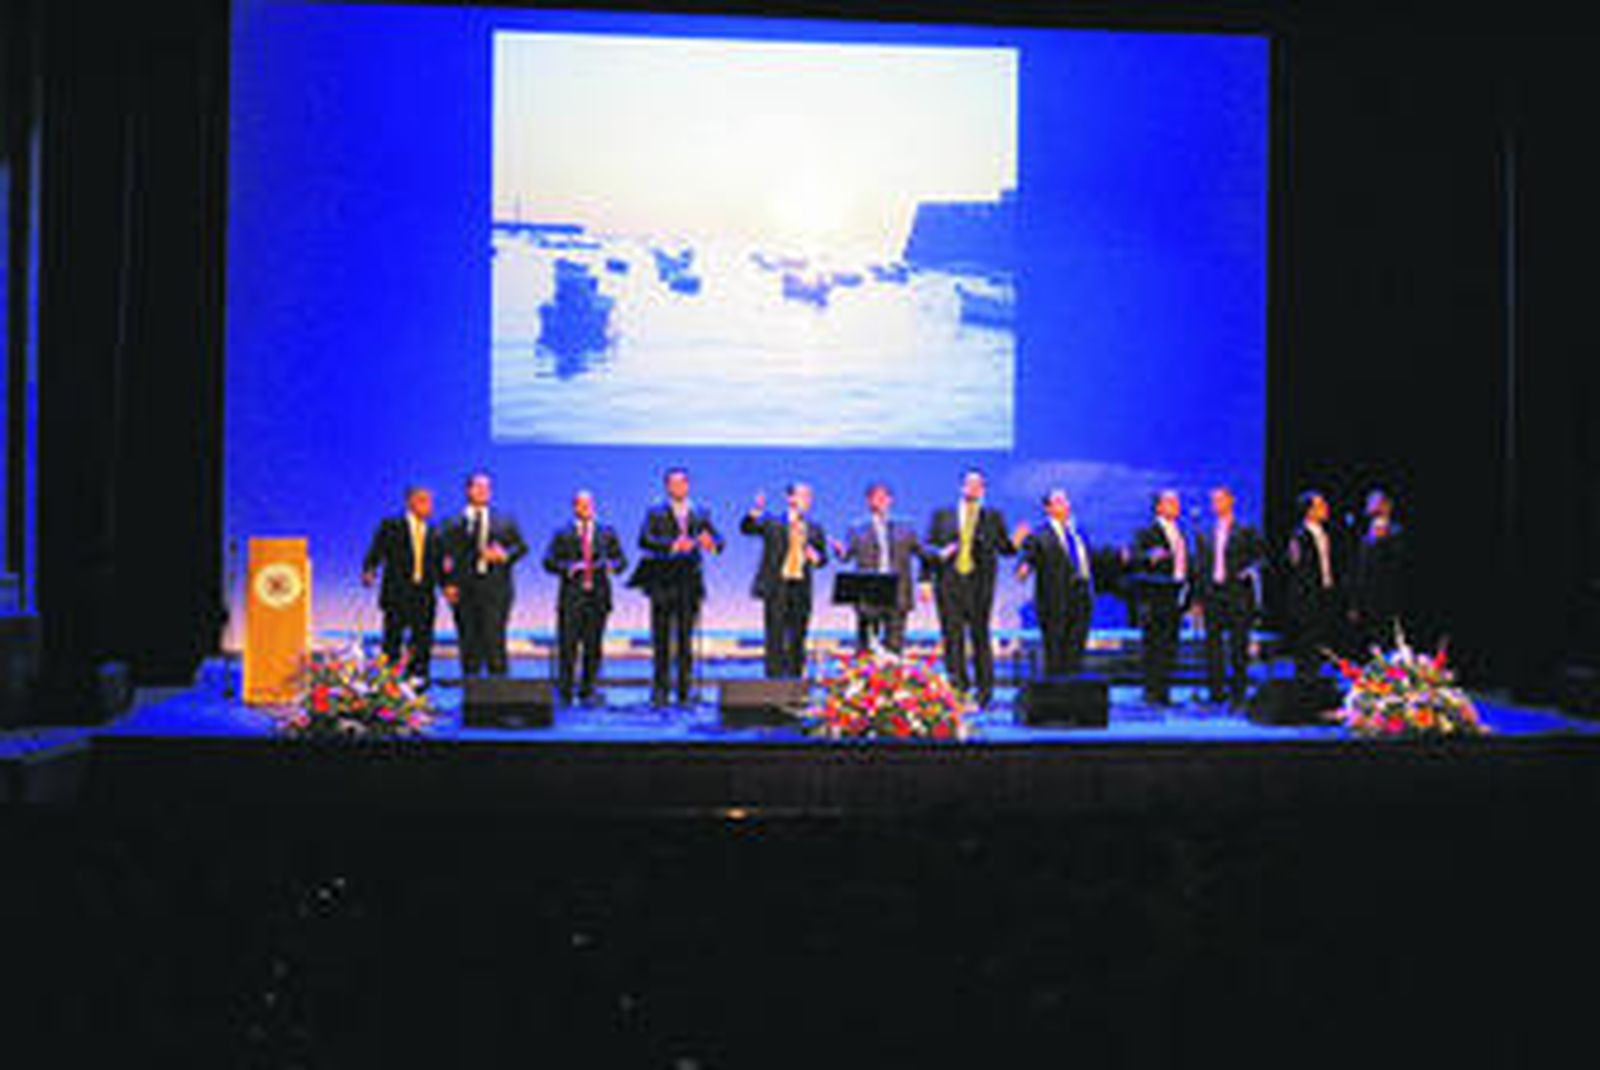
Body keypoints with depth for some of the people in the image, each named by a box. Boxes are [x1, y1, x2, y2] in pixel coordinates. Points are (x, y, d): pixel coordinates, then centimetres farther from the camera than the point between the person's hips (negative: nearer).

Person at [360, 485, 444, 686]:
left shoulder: (433, 533, 14)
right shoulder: (391, 526, 3)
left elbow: (438, 564, 11)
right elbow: (375, 553, 0)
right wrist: (369, 571, -17)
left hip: (425, 598, 3)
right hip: (397, 595, -3)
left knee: (422, 643, 2)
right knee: (392, 641, -2)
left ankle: (417, 681, 9)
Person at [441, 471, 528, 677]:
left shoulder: (505, 520, 16)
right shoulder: (454, 523, 10)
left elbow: (521, 547, 12)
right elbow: (446, 557, 3)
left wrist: (505, 555, -8)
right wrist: (448, 584, -10)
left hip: (495, 589, 0)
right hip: (464, 592, 0)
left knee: (495, 641, -9)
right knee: (469, 643, 1)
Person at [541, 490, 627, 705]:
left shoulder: (607, 533, 14)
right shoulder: (563, 533, 9)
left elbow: (621, 560, 11)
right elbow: (549, 561, 2)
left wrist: (611, 565, -10)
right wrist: (568, 568, -14)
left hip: (598, 596, 2)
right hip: (571, 596, -2)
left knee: (593, 647, 2)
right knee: (567, 646, -5)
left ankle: (587, 692, 11)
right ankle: (564, 693, 2)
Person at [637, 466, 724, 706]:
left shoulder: (700, 515, 14)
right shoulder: (656, 514, 5)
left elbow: (718, 540, 5)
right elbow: (644, 540, -11)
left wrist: (711, 543, -19)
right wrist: (673, 545, -26)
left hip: (690, 585, 2)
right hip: (663, 585, -2)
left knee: (686, 639, 3)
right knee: (662, 640, -1)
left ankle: (684, 692, 8)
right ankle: (660, 691, 5)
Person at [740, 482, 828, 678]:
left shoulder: (815, 529, 14)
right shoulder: (772, 523, 5)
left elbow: (823, 558, 14)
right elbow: (746, 528, -6)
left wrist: (815, 557, -8)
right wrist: (757, 510, -22)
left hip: (801, 590, 3)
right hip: (776, 588, -3)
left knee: (797, 640, 4)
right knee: (775, 638, -3)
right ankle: (774, 680, 1)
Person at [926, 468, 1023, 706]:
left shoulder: (993, 517, 12)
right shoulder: (942, 515, 12)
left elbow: (1005, 549, 8)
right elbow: (927, 546, 10)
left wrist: (1017, 540, -11)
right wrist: (940, 553, -9)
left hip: (979, 584, -1)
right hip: (949, 583, 1)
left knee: (980, 635, -3)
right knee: (953, 636, -2)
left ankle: (985, 691, 5)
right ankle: (957, 688, 7)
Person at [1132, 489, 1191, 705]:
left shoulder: (1181, 532, 18)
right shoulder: (1147, 532, -4)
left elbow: (1185, 562, 21)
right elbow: (1135, 557, -16)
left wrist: (1188, 592, 16)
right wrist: (1151, 557, -35)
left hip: (1175, 595, 7)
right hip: (1154, 596, -7)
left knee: (1170, 647, 8)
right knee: (1153, 645, -6)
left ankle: (1164, 692, 14)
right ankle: (1151, 693, -3)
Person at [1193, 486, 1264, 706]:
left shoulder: (1246, 532, 3)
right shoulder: (1204, 535, 13)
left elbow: (1257, 559, 3)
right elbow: (1199, 568, 13)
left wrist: (1247, 573, -14)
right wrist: (1198, 598, 8)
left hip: (1237, 595, -3)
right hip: (1212, 595, 3)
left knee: (1238, 645, -2)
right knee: (1213, 645, 2)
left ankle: (1238, 692, 4)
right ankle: (1217, 691, 9)